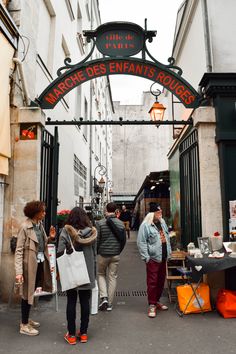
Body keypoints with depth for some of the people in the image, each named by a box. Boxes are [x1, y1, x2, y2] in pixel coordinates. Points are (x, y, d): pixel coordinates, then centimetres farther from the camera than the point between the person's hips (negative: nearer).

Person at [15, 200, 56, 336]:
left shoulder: (40, 224, 4)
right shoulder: (25, 227, -18)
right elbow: (19, 250, -19)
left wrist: (51, 238, -8)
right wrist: (19, 271, -24)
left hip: (40, 263, 7)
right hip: (30, 264, -7)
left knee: (32, 292, 20)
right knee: (28, 293, 7)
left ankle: (26, 319, 38)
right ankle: (24, 326, 24)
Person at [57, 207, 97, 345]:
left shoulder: (65, 232, -12)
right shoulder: (91, 232, -5)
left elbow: (60, 253, -14)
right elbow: (94, 254, 1)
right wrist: (94, 272, 11)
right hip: (88, 273, 2)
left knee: (71, 302, 11)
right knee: (85, 302, 12)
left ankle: (71, 335, 20)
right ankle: (83, 333, 23)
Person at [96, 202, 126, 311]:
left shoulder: (100, 223, -10)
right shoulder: (121, 223, -1)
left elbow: (97, 240, -8)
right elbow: (124, 240, 5)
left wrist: (97, 252, 7)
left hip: (103, 254, -2)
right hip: (115, 255, 2)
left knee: (101, 274, 17)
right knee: (113, 277, 10)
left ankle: (104, 297, 2)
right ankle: (109, 303, 16)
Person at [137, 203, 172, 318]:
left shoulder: (162, 222, 11)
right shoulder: (145, 225, -13)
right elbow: (141, 242, -13)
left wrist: (169, 252, 16)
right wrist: (146, 257, -15)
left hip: (163, 258, 7)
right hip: (152, 258, -7)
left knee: (161, 281, 15)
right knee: (152, 282, -2)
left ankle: (157, 301, 31)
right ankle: (152, 305, 11)